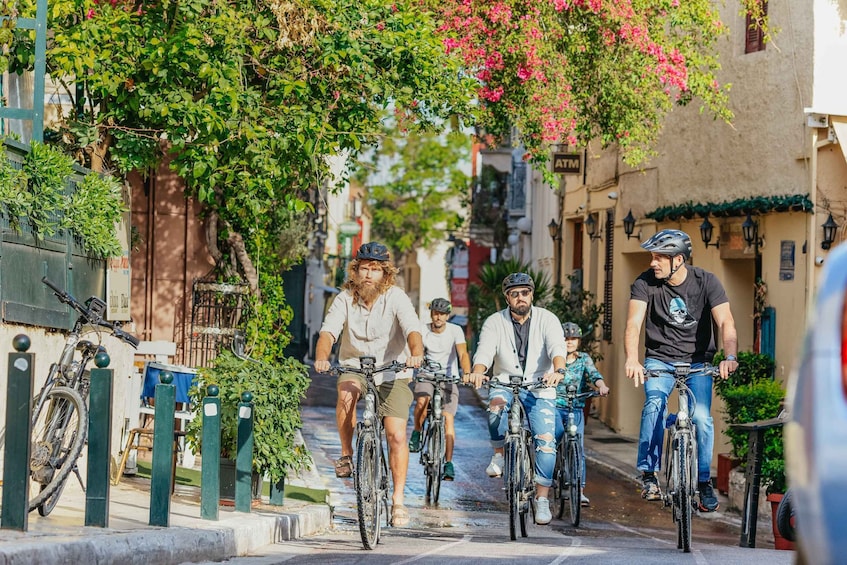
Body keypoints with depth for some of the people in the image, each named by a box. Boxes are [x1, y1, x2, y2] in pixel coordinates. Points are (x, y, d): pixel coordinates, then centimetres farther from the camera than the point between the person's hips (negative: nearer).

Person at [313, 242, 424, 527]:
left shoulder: (396, 298, -13)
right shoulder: (345, 299, -9)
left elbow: (413, 329, -28)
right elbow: (328, 331, -22)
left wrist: (416, 353, -50)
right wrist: (321, 357, -43)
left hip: (392, 373, -1)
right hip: (354, 367, 1)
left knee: (397, 435, -11)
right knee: (346, 394, -34)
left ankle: (398, 500, 2)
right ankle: (346, 454, -13)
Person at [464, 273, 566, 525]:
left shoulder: (547, 319, -5)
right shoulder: (494, 322, -2)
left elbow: (557, 348, -22)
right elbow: (484, 351, -17)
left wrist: (558, 371, -44)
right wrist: (477, 372, -40)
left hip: (539, 388, 0)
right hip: (505, 383, 0)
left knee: (546, 441, -14)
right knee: (496, 404, -35)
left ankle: (542, 499, -3)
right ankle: (499, 454, -10)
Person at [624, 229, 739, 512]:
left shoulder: (706, 282, -14)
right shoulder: (645, 283, -13)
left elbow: (726, 323, -23)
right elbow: (633, 323, -24)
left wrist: (730, 356, -42)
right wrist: (632, 359, -42)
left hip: (697, 360, 0)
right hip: (660, 359, 0)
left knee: (701, 416, -16)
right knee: (654, 404, -26)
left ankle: (704, 481, 2)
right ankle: (649, 474, -18)